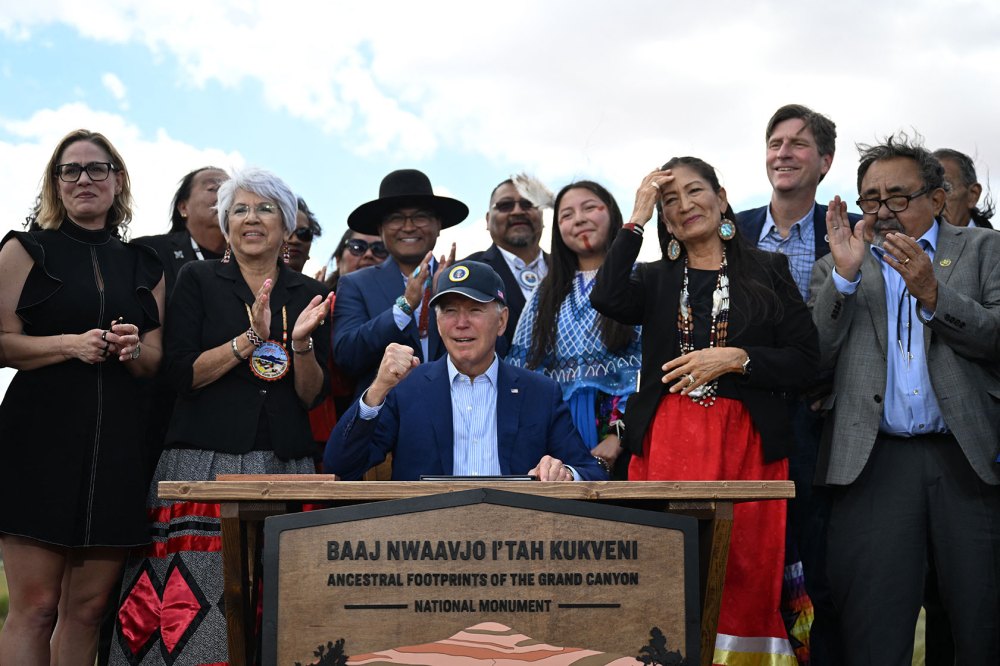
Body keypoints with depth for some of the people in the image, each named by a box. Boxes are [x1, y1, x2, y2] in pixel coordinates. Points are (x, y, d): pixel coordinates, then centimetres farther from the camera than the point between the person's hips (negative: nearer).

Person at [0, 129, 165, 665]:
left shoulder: (144, 268, 16)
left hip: (117, 445, 3)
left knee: (89, 606, 4)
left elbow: (159, 361, 17)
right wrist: (70, 344, -15)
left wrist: (133, 348, -4)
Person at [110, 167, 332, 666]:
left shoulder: (307, 293, 12)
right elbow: (182, 373, -4)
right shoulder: (198, 280, 6)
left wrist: (301, 343, -10)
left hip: (284, 467, 2)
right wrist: (252, 339, -13)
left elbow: (313, 395, 8)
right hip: (205, 462, -2)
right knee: (195, 604, -9)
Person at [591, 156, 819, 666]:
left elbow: (805, 360, 4)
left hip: (746, 443, -1)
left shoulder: (768, 271, 10)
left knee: (745, 577, -4)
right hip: (666, 441, 1)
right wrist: (636, 219, -2)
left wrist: (734, 358, -10)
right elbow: (608, 300, -8)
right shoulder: (656, 279, 15)